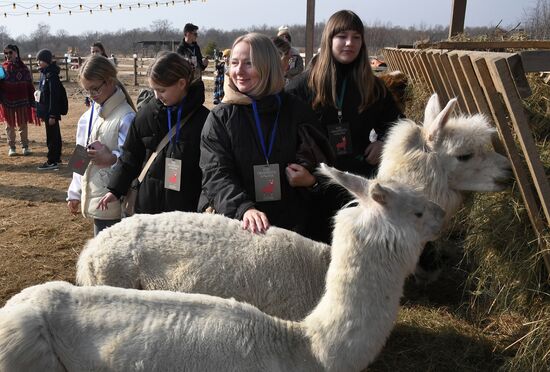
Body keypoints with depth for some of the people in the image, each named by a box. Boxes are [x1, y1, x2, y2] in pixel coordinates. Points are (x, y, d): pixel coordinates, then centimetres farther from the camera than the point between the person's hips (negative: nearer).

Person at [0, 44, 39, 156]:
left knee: (23, 125, 7)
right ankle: (11, 147, 18)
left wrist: (32, 101, 0)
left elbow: (29, 86, 2)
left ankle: (25, 146, 18)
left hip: (22, 102, 0)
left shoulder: (23, 68, 0)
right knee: (10, 126, 8)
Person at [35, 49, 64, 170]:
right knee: (54, 134, 16)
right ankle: (56, 158, 26)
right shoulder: (44, 73, 11)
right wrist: (42, 112, 17)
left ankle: (52, 161, 3)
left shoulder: (52, 75, -17)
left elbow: (54, 96, -20)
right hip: (45, 109, 9)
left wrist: (52, 115, -21)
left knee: (51, 135, -3)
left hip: (51, 111, -9)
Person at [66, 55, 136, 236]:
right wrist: (75, 193, 14)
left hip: (114, 199, -7)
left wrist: (111, 158, -30)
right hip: (94, 197, 7)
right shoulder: (87, 117, 8)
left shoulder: (126, 117, -15)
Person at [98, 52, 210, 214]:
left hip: (187, 207, -3)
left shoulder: (202, 118, -8)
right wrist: (115, 190, 9)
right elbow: (131, 155, 11)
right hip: (148, 204, 3)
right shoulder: (146, 113, 1)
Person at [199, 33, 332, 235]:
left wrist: (310, 180, -11)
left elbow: (320, 162, 12)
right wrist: (244, 209, -30)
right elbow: (216, 174, -13)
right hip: (233, 223, -1)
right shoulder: (220, 117, -3)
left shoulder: (298, 112, 1)